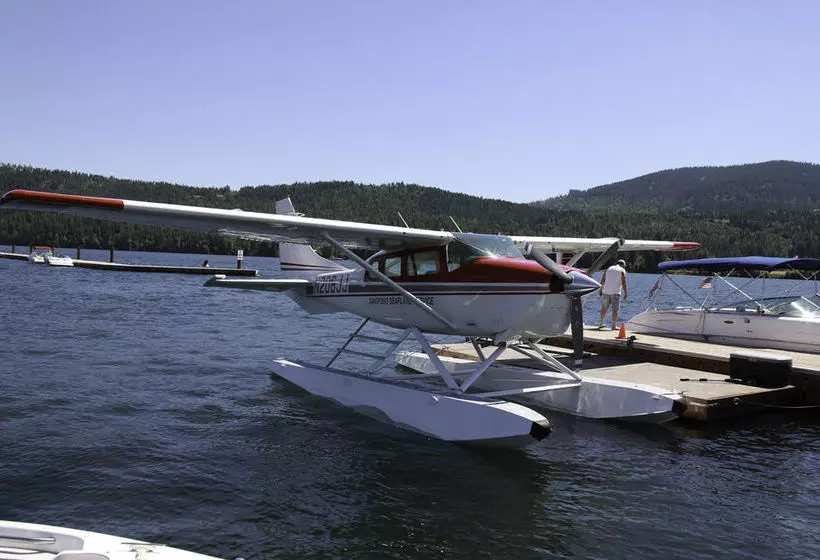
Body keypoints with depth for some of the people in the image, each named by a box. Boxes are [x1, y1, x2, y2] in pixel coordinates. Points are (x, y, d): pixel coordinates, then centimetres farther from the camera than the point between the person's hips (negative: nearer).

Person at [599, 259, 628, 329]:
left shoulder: (608, 269, 14)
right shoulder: (622, 271, 1)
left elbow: (602, 281, 10)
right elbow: (623, 283, -7)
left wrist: (601, 290, 14)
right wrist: (625, 293, -5)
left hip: (606, 292, 4)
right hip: (615, 292, -4)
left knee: (604, 308, 12)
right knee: (615, 309, -2)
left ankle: (601, 324, 20)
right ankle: (614, 325, -3)